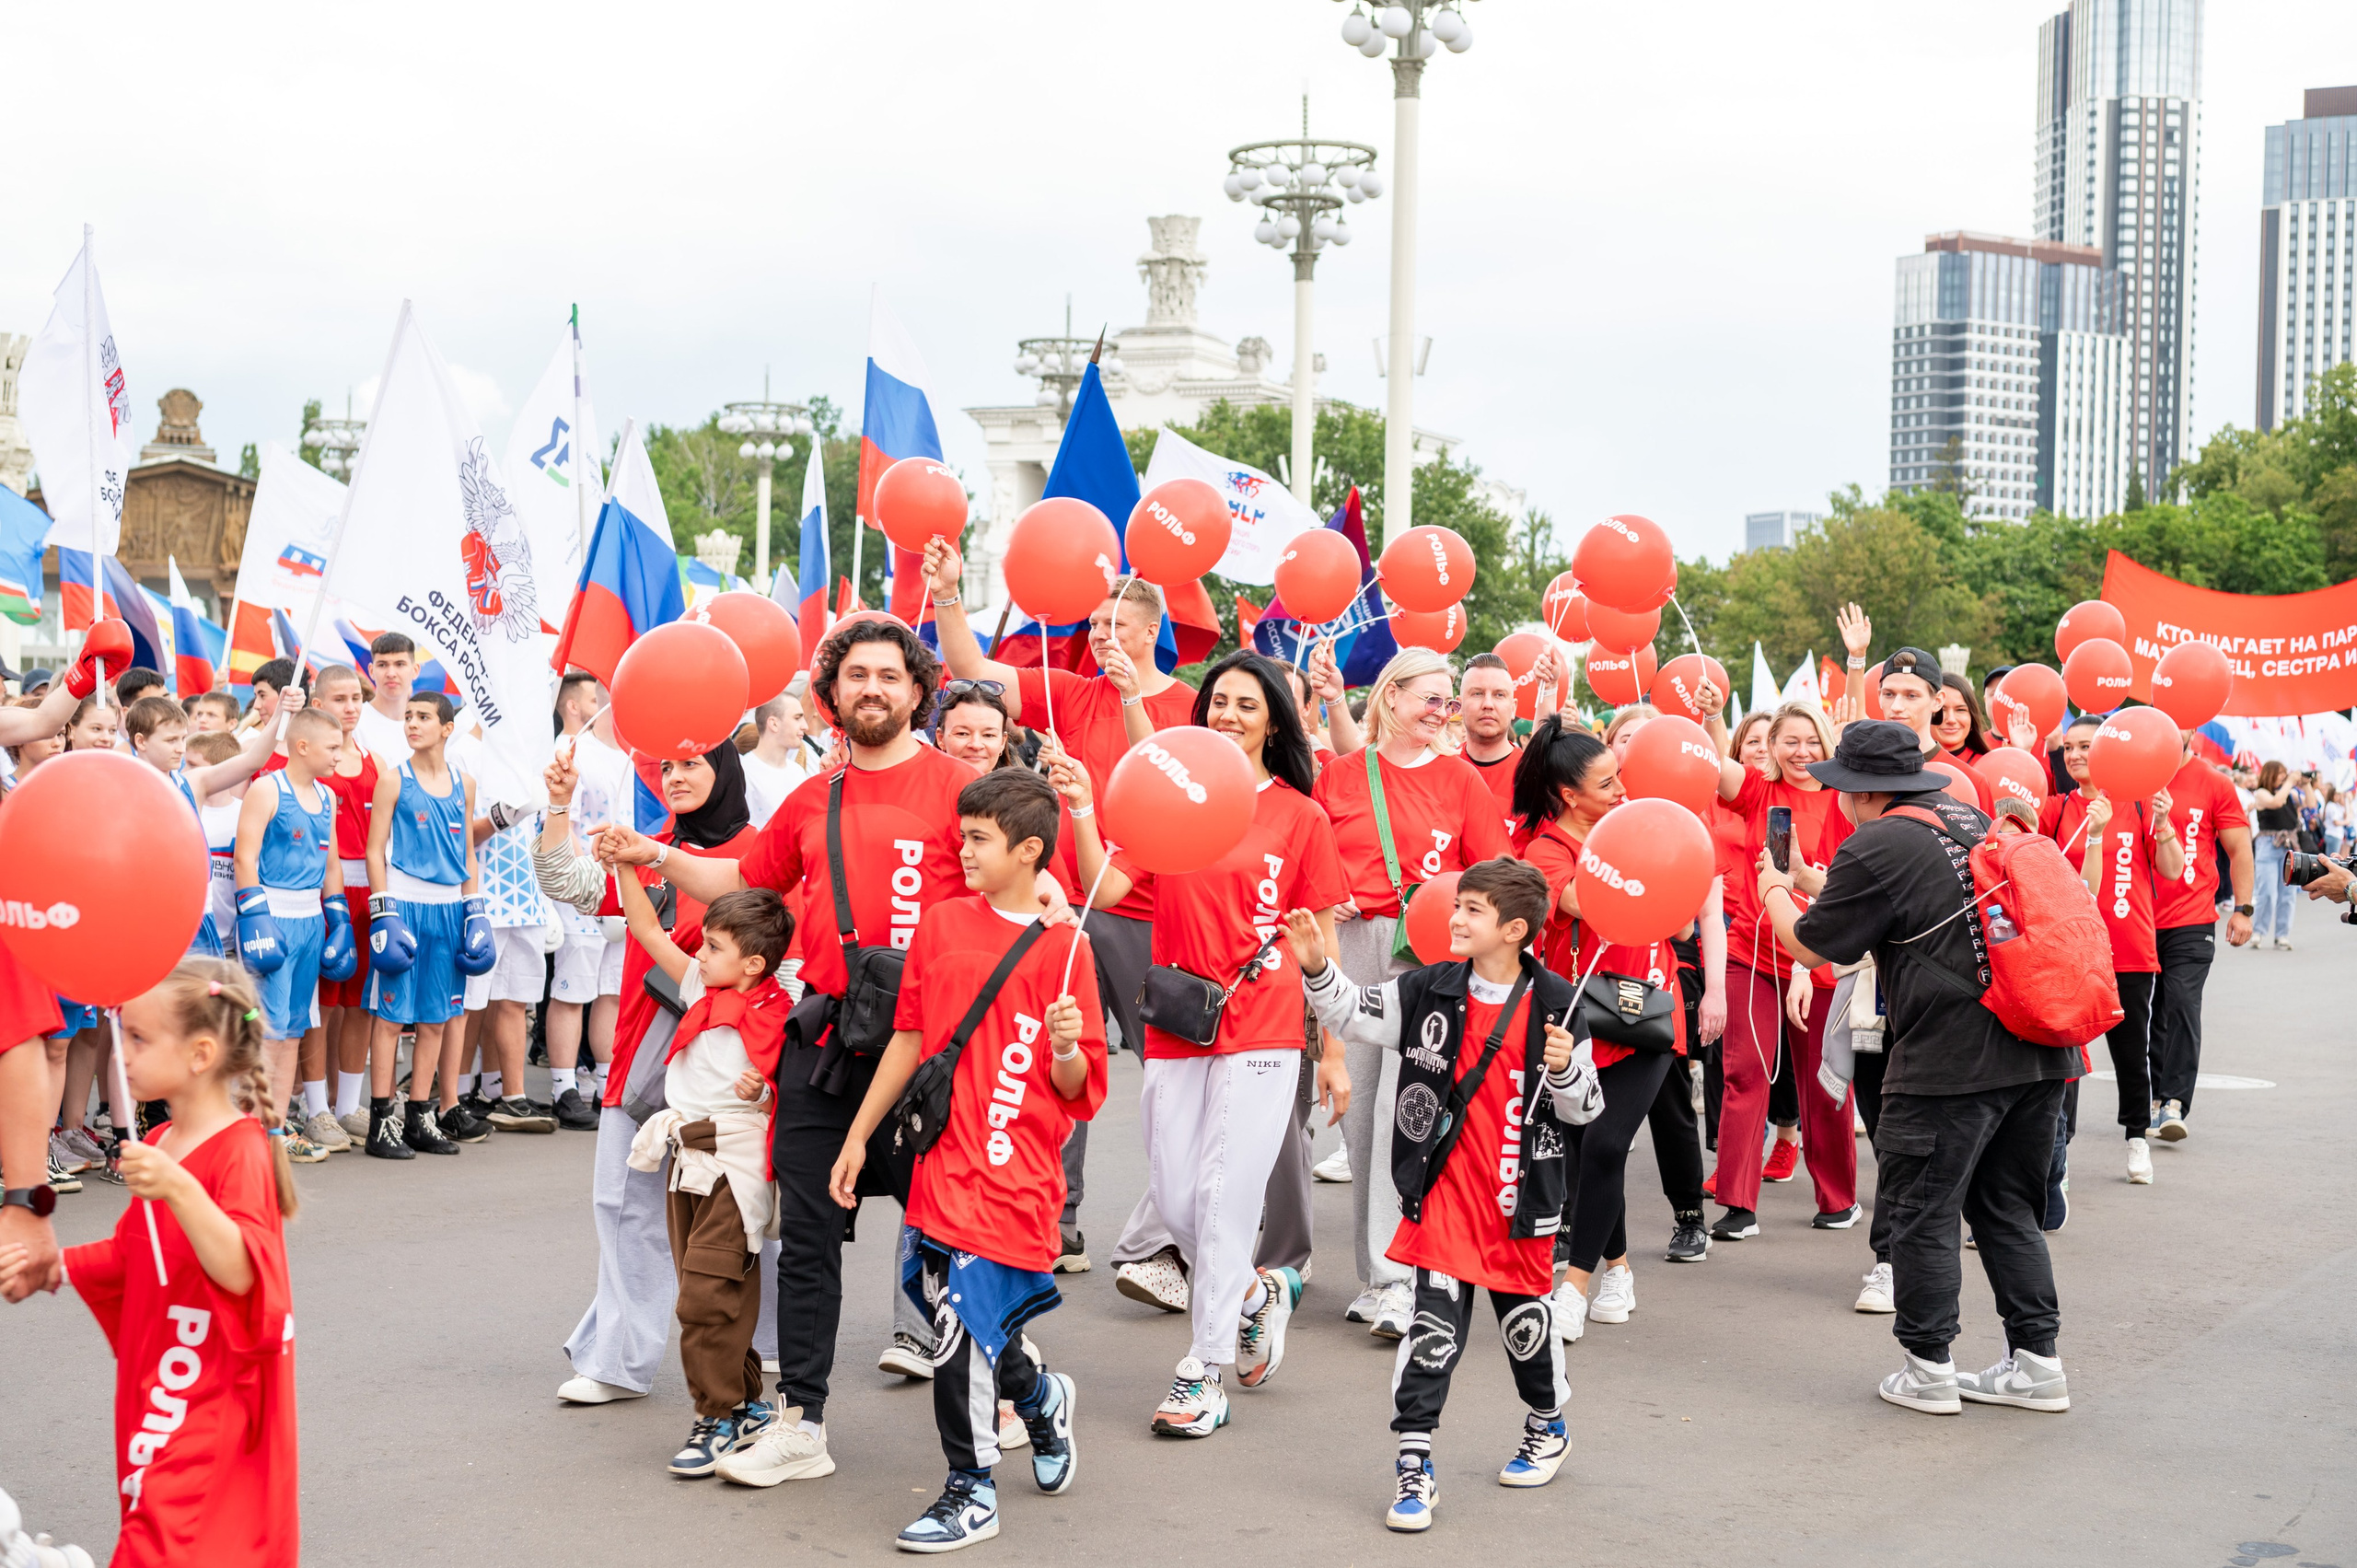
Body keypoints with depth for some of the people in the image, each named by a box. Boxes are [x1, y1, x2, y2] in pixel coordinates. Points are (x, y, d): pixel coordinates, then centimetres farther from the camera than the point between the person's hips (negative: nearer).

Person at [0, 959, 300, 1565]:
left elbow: (238, 1271, -30)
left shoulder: (240, 1152, -18)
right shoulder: (159, 1144, 10)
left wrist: (179, 1189, -40)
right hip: (157, 1380, 9)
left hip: (212, 1402, -9)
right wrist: (52, 1268, 9)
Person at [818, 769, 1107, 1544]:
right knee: (974, 1331, 10)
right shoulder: (942, 923, 8)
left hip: (1012, 1171, -5)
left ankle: (971, 1494, 10)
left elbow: (1078, 1090, -3)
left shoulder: (1060, 948, -6)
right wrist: (857, 1136, 15)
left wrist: (1066, 1048, -24)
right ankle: (1042, 1398, 42)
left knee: (961, 1321, -8)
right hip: (940, 1160, 5)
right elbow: (909, 1037, 15)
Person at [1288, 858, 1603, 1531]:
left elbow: (1586, 1109, -1)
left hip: (1520, 1200, 0)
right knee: (1434, 1327, -3)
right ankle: (1414, 1464, 5)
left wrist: (1565, 1070, -21)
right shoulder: (1430, 992, -3)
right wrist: (1317, 967, -15)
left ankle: (1547, 1427, 43)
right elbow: (1355, 1014, 0)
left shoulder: (1556, 1005, -7)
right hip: (1444, 1194, 0)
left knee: (1526, 1320, 16)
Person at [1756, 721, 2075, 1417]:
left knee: (1920, 1213, 6)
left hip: (1951, 1064, -8)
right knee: (2009, 1208, 17)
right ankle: (2037, 1362, 20)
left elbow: (1811, 946, 0)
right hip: (2037, 1052, 8)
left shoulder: (1873, 850, -10)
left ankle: (1928, 1370, 13)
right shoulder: (1970, 819, 14)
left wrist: (1774, 891, 20)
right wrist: (1820, 887, 32)